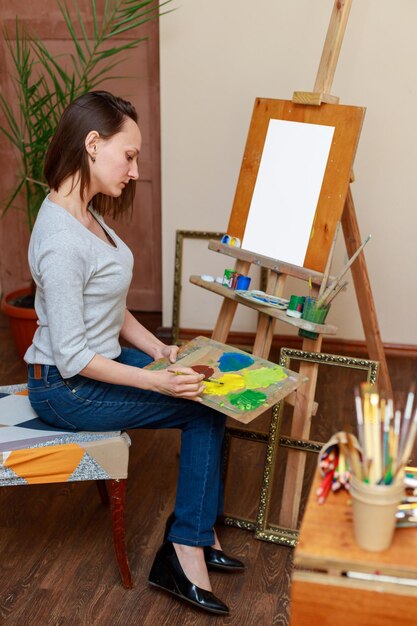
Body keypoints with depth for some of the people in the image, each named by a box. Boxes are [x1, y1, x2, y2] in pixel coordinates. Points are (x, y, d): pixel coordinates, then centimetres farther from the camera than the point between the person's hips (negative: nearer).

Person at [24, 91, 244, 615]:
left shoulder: (84, 213, 3)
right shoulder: (61, 241, -28)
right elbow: (72, 358, -26)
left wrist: (160, 351, 1)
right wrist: (157, 381, -26)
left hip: (98, 364, 9)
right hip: (66, 391, -9)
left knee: (207, 393, 1)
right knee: (204, 407, -7)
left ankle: (196, 538, 10)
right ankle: (186, 551, 6)